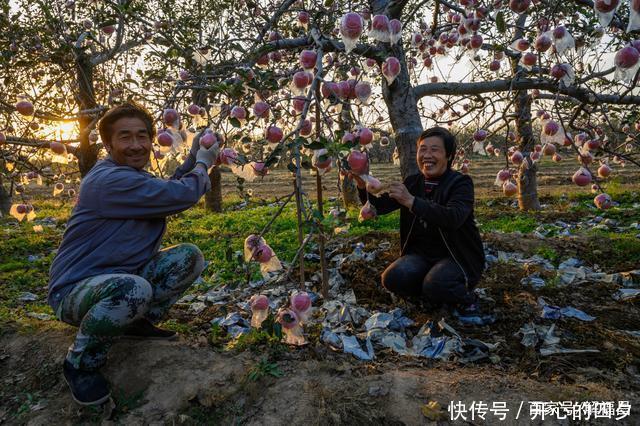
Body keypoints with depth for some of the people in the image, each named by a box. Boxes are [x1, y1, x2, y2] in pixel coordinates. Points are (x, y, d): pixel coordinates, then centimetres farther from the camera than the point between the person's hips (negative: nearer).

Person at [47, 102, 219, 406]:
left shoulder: (133, 175, 8)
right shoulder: (110, 180, -24)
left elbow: (167, 192, 21)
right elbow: (183, 196, -25)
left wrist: (191, 161, 9)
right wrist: (203, 164, -6)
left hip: (120, 277, 9)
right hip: (75, 289, -9)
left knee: (189, 256, -3)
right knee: (133, 289, -41)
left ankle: (139, 322, 13)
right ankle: (81, 362, -11)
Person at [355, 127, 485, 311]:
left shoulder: (460, 183, -11)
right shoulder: (413, 183, 5)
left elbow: (454, 217, -31)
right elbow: (379, 206, -1)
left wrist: (412, 202, -39)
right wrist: (363, 186, -21)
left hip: (458, 256, -4)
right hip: (421, 254, 5)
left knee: (435, 285, -33)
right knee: (392, 279, -23)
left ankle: (464, 295, 2)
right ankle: (432, 294, 6)